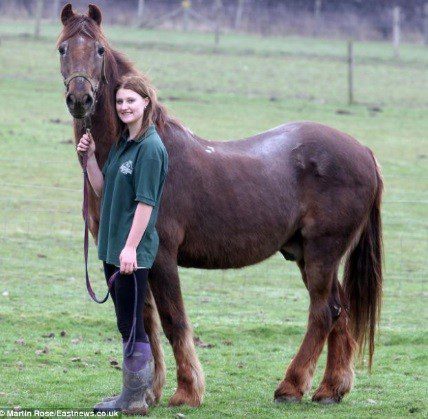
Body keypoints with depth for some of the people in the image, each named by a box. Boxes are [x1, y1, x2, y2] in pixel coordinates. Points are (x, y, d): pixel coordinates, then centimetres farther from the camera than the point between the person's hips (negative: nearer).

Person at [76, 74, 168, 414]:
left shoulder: (150, 147, -15)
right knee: (127, 322, 14)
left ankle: (134, 397, 4)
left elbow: (146, 201, -19)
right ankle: (137, 391, 22)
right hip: (112, 245, 9)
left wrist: (131, 247, -22)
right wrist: (89, 156, 2)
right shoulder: (121, 144, 13)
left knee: (130, 323, -3)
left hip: (134, 249, -9)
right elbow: (102, 188, 16)